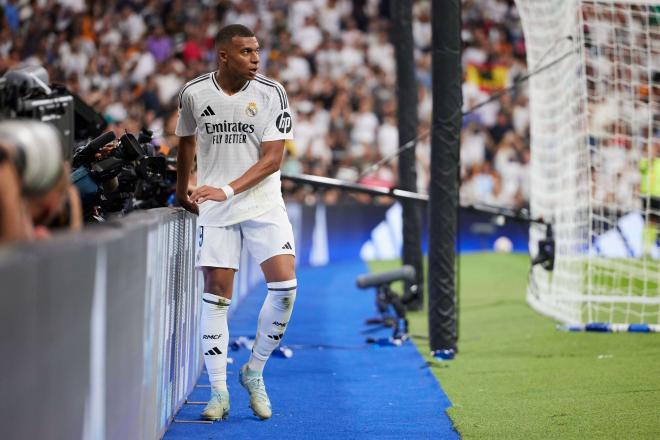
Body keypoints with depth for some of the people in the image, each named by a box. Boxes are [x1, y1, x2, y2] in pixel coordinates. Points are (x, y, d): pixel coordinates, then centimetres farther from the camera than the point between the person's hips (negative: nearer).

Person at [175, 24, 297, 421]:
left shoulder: (272, 93, -7)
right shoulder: (194, 94, -2)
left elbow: (273, 158, -11)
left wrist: (228, 190, -22)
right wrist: (182, 191, 26)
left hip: (264, 204, 0)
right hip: (214, 209, 1)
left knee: (285, 286, -12)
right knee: (216, 295, -3)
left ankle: (254, 372, 7)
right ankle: (219, 391, 4)